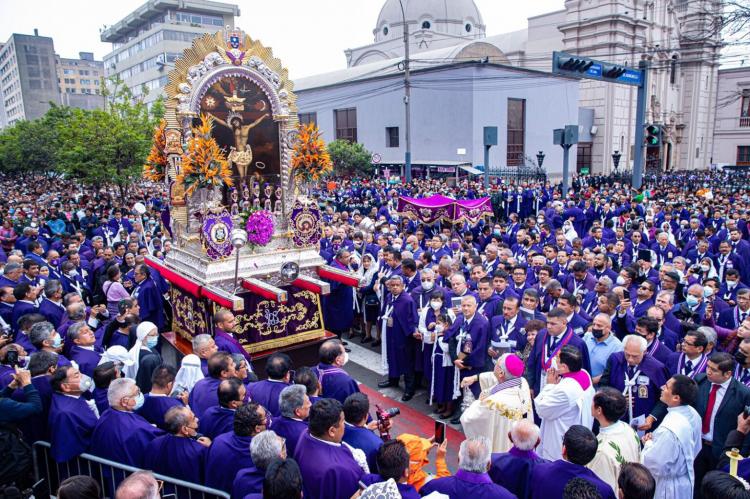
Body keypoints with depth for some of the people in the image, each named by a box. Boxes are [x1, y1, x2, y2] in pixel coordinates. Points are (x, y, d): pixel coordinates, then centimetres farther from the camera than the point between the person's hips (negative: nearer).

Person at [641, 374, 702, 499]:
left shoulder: (669, 429, -36)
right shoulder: (692, 413, -8)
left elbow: (655, 466, -28)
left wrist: (648, 443, -11)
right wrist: (655, 440, 0)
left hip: (669, 487, -7)